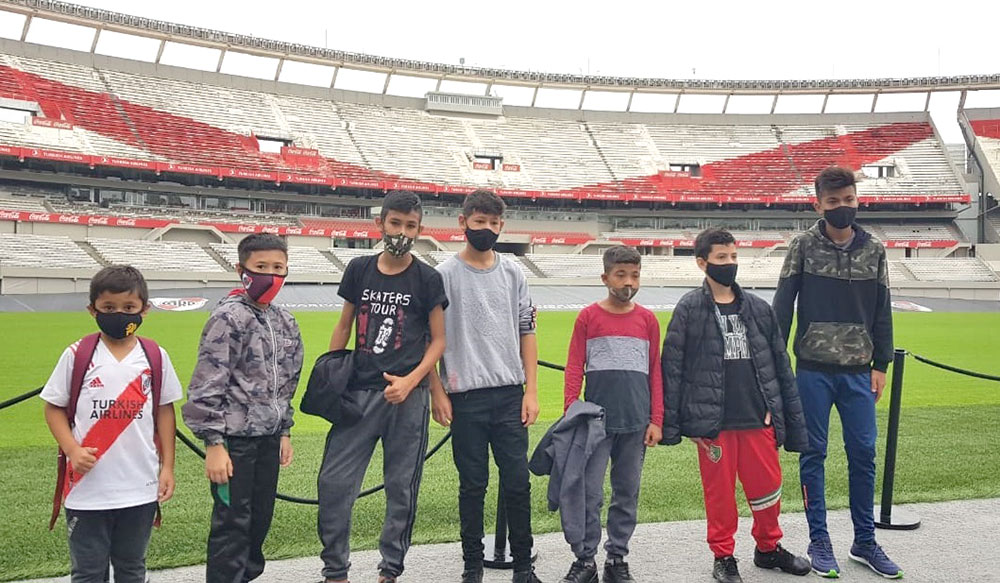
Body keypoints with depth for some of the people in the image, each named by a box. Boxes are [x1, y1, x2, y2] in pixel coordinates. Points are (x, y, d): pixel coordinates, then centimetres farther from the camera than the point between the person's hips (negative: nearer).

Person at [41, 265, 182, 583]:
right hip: (87, 488, -1)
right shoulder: (77, 355, -4)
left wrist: (167, 466, 5)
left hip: (141, 488, 2)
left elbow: (164, 411, 7)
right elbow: (54, 407, 2)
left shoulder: (156, 357, 1)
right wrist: (72, 450, -13)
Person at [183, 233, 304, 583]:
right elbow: (206, 385, -16)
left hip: (268, 438, 7)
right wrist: (213, 444, -18)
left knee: (260, 519, 15)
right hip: (235, 439, -7)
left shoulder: (285, 322, 10)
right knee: (233, 525, -1)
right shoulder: (229, 318, -12)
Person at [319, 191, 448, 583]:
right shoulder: (359, 269, 8)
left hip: (408, 395, -2)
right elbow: (344, 326, 16)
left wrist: (410, 381, -11)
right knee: (334, 481, -3)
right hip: (359, 392, 2)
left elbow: (438, 340, 3)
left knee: (401, 487, 5)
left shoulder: (428, 279, 1)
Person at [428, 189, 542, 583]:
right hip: (466, 396, -2)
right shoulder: (444, 274, -1)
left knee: (518, 483, 4)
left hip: (510, 394, 3)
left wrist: (531, 390, 4)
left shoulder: (513, 273, 9)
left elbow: (526, 332, 10)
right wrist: (437, 392, -6)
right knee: (473, 484, 6)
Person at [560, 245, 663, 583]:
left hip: (636, 425, 2)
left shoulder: (648, 320, 6)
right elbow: (574, 369, 0)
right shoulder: (588, 317, 1)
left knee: (627, 495, 9)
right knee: (588, 494, -1)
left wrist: (656, 420, 4)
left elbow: (655, 373, 8)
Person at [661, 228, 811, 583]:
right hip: (713, 422, -3)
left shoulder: (758, 309, 8)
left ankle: (769, 548, 35)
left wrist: (791, 420, 8)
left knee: (768, 486, 12)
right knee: (720, 491, 7)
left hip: (758, 419, 4)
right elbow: (671, 367, -5)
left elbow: (780, 365, 11)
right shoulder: (690, 309, -3)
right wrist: (670, 424, -9)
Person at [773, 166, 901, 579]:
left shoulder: (873, 250, 5)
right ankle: (819, 541, 16)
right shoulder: (803, 247, -3)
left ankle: (865, 541, 21)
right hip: (813, 370, -2)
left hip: (858, 372, 3)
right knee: (814, 454, 5)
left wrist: (880, 365, 6)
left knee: (863, 454, 7)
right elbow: (782, 305, -3)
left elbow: (882, 311, 9)